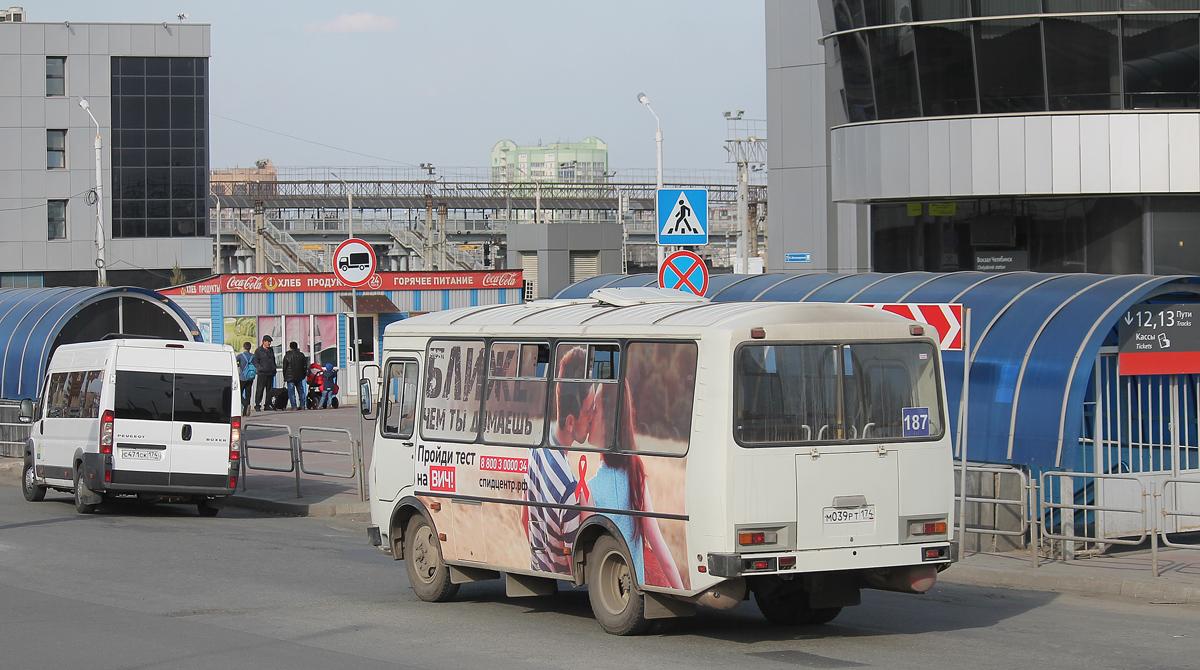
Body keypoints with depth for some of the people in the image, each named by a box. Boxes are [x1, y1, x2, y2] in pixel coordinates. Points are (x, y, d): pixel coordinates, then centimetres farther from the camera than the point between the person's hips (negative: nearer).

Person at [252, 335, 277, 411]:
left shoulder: (271, 350, 17)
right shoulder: (258, 351, -1)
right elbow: (255, 362, -5)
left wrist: (275, 367, 15)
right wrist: (260, 368, -20)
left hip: (270, 373, 6)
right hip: (262, 374, -6)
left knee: (270, 389, 6)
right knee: (260, 389, -8)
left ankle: (268, 404, 12)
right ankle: (257, 405, -6)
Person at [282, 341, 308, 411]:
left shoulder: (287, 356, -6)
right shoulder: (301, 355, 5)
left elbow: (284, 367, -2)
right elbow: (305, 366, 12)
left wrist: (284, 377, 7)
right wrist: (304, 374, 21)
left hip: (290, 376, -4)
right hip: (299, 377, 4)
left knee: (291, 392, -2)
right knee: (300, 390, 15)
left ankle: (294, 406, -8)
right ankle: (302, 405, 16)